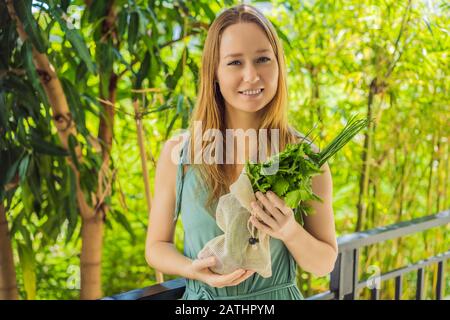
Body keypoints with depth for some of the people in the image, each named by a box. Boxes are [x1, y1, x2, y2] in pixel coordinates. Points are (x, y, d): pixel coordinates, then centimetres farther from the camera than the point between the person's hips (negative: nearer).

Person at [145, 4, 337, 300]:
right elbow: (157, 246, -1)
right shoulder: (177, 153, -12)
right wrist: (193, 269, -20)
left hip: (277, 295, 0)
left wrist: (290, 232, -23)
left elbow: (325, 263, -4)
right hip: (201, 294, 0)